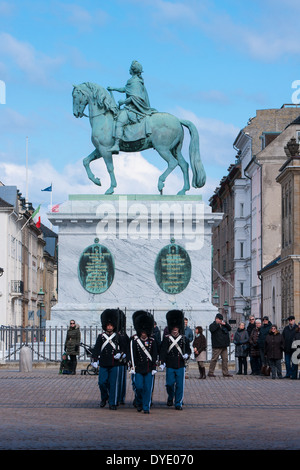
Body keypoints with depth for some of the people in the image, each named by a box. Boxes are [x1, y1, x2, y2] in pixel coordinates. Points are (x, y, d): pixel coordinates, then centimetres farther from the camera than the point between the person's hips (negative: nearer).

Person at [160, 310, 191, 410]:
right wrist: (162, 362, -15)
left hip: (180, 365, 1)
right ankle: (170, 398, 28)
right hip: (170, 366, -1)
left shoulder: (183, 339, 8)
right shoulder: (166, 338, 2)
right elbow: (163, 351, -4)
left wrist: (186, 355, -9)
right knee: (169, 384, -1)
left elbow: (188, 349, 14)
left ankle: (178, 403, 7)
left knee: (180, 385, -1)